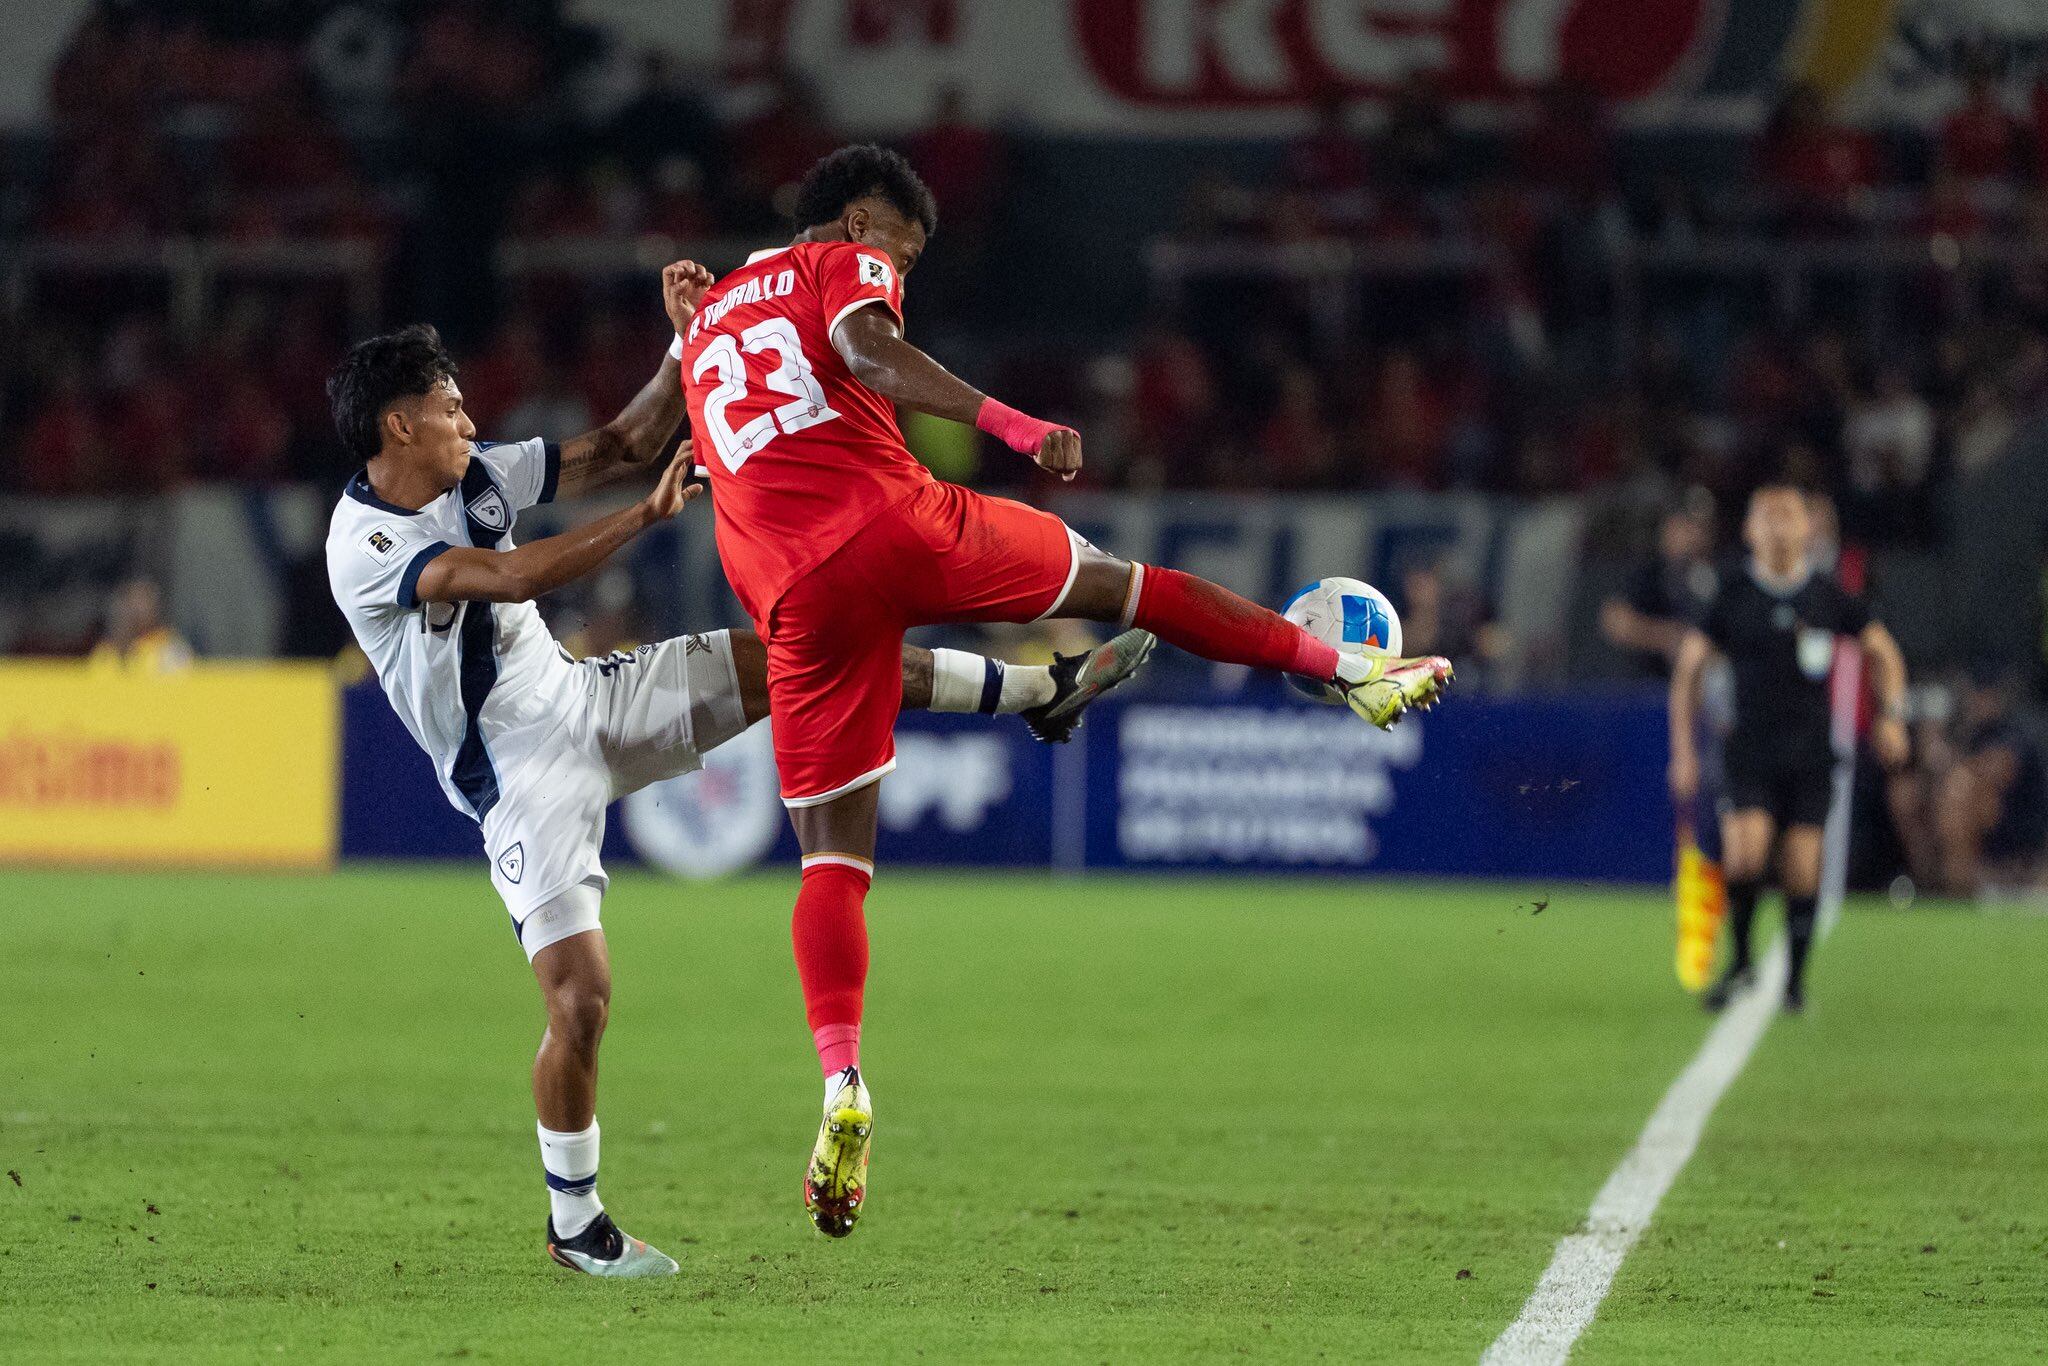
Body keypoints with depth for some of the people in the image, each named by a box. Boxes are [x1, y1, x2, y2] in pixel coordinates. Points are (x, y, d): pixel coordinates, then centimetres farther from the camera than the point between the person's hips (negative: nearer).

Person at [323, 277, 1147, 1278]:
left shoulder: (477, 475, 3)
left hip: (587, 699, 7)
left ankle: (1042, 690, 14)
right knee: (581, 996, -16)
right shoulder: (364, 545, -21)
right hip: (522, 775, -7)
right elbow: (511, 576, -34)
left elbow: (621, 444, 10)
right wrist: (648, 515, -36)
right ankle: (573, 1224, 2)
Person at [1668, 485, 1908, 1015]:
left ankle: (1795, 979, 14)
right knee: (1743, 856, -18)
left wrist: (1891, 716, 4)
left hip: (1811, 752, 1)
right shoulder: (1732, 597, 0)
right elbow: (1688, 666, 7)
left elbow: (1883, 650, 16)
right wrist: (1684, 749, 3)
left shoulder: (1827, 595, 3)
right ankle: (1740, 962, 2)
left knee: (1802, 870, -1)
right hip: (1751, 748, -1)